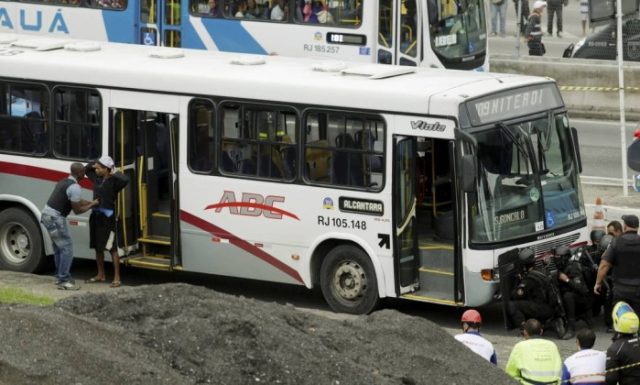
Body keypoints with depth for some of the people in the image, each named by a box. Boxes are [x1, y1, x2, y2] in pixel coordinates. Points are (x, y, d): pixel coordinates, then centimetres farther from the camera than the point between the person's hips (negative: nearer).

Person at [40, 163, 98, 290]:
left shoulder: (64, 182, 16)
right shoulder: (75, 187, -15)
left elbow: (76, 201, 26)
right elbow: (77, 210, -11)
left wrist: (91, 202, 22)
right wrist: (92, 205, 2)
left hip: (46, 215, 10)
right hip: (55, 218, -10)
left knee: (59, 248, 19)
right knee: (67, 248, -5)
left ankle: (60, 277, 26)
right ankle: (63, 281, -5)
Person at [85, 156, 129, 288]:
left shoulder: (113, 182, -12)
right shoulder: (97, 179, 9)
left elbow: (125, 180, -33)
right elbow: (86, 169, 27)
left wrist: (114, 174, -17)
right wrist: (95, 163, 8)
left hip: (107, 218, -8)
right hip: (96, 216, 8)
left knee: (112, 248, -6)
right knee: (97, 247, 15)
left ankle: (117, 278, -4)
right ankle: (100, 275, 27)